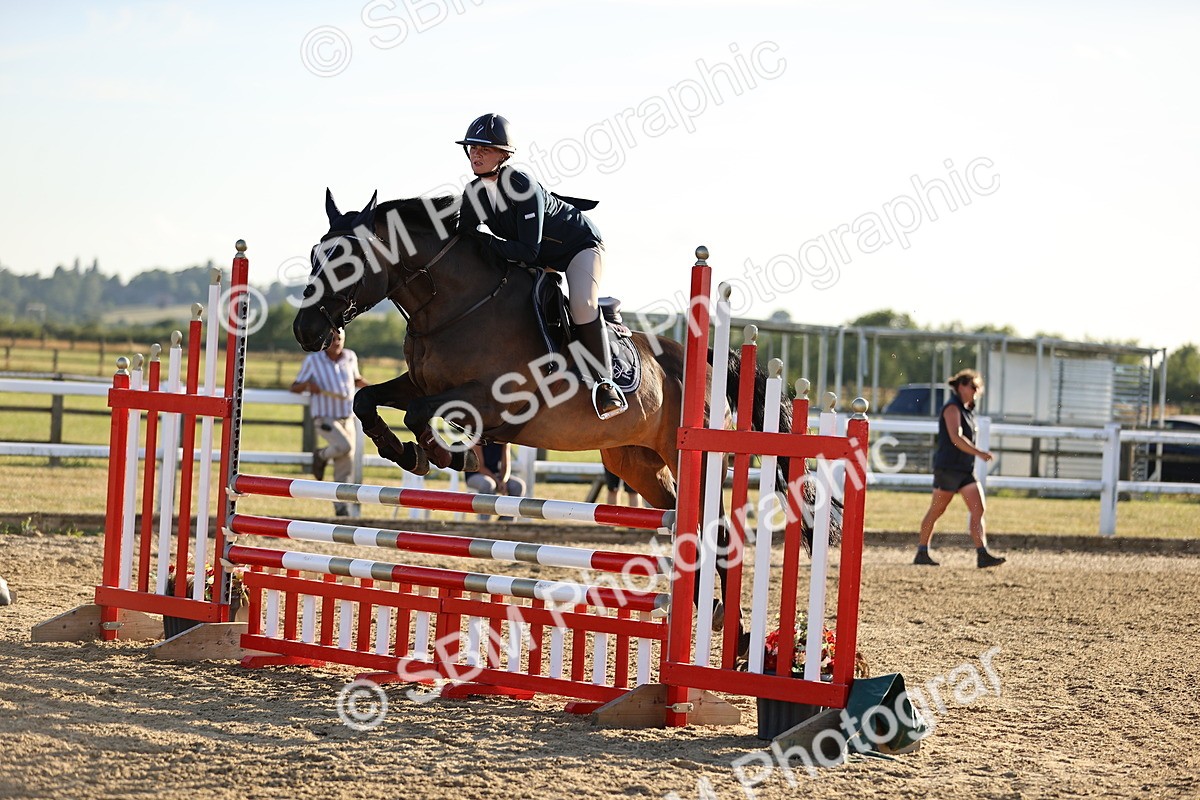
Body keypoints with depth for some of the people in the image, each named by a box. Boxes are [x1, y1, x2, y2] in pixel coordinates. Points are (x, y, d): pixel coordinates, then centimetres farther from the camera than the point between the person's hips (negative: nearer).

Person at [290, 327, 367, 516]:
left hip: (347, 419, 4)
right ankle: (321, 455, 1)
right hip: (324, 418, -4)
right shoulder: (313, 360, -6)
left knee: (345, 469, 4)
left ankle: (341, 508, 15)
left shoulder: (350, 357, 4)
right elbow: (295, 388, 0)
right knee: (344, 446, -30)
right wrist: (307, 385, -22)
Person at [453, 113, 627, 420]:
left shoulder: (524, 187, -34)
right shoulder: (473, 193, -12)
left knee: (582, 305, -31)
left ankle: (603, 382, -20)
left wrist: (482, 239, -36)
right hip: (541, 262, 8)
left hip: (580, 244, -8)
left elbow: (528, 251, -36)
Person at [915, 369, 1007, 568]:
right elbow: (956, 438, -23)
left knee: (978, 509, -5)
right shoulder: (952, 408, -10)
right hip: (948, 467, -8)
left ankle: (982, 554, -12)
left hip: (966, 469, 8)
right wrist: (979, 453, -24)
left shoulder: (966, 410, 18)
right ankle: (922, 553, 11)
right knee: (936, 511, 1)